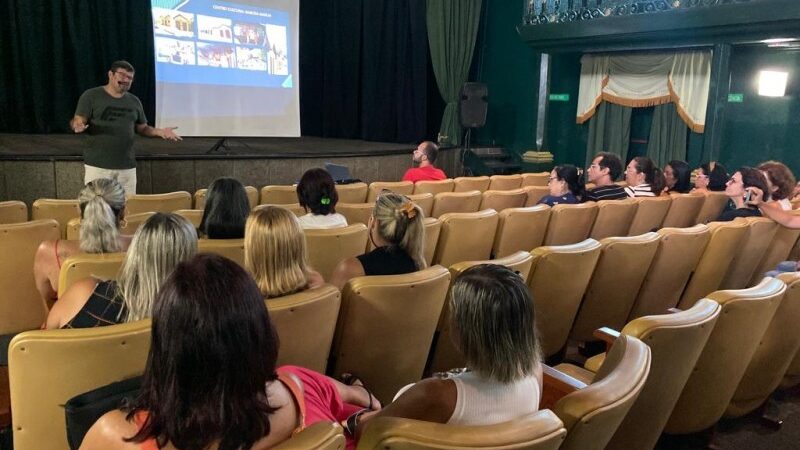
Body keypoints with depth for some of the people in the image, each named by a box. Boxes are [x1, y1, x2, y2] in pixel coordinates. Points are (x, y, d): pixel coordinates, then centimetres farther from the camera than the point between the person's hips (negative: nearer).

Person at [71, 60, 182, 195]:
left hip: (127, 166, 4)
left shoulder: (134, 101, 12)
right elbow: (77, 122, -3)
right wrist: (78, 126, -27)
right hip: (97, 165, -4)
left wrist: (160, 132, -1)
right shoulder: (91, 96, 0)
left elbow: (143, 128, 18)